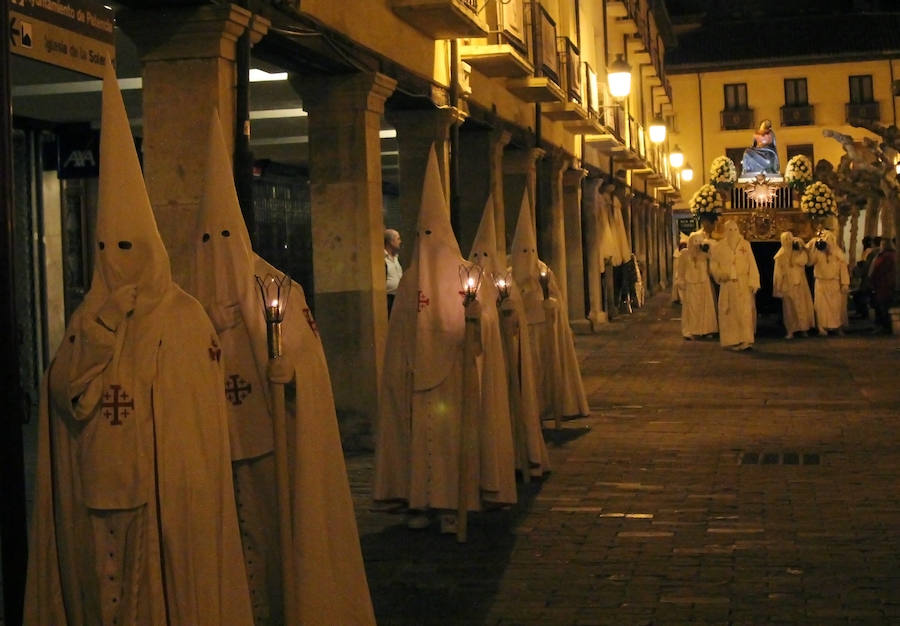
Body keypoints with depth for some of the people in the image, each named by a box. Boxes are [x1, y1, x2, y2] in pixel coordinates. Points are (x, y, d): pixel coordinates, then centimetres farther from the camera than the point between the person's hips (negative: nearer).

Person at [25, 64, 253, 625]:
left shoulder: (185, 317, -4)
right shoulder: (89, 319, 10)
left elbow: (201, 410, -6)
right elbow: (62, 393, 1)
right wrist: (99, 331, -7)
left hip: (166, 488, -4)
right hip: (99, 489, 4)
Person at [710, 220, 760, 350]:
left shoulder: (745, 244, 4)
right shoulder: (719, 247, 4)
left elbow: (752, 264, 1)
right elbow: (713, 265, 7)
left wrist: (753, 282, -5)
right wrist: (721, 274, -12)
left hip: (744, 284, 0)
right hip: (727, 284, 0)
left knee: (745, 312, -5)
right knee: (730, 312, 0)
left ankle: (746, 340, -3)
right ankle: (731, 341, 5)